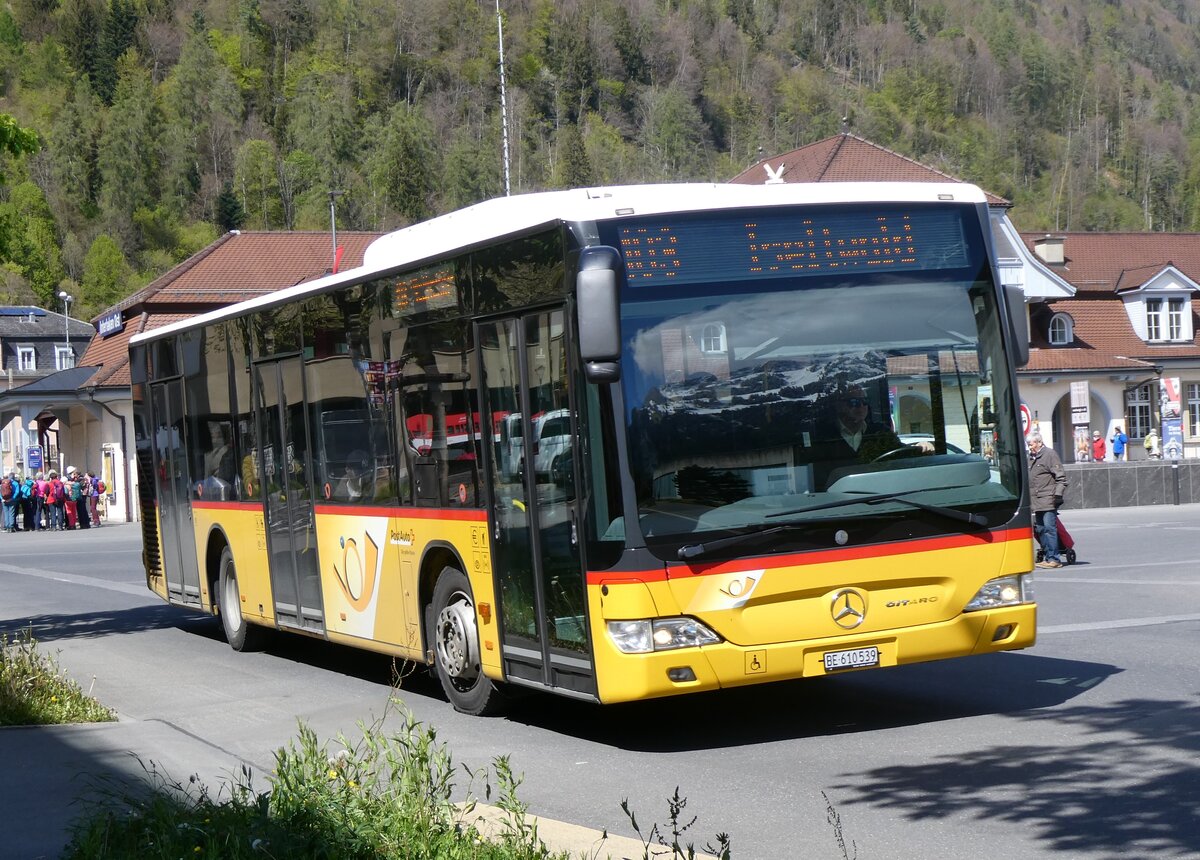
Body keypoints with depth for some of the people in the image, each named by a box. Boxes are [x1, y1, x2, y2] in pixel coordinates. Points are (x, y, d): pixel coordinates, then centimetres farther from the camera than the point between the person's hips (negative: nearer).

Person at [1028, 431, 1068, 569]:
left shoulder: (1049, 454, -5)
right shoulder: (1031, 457, 19)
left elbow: (1060, 476, -9)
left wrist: (1058, 494, -14)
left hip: (1048, 500, -8)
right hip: (1036, 501, 8)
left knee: (1049, 528, -10)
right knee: (1040, 529, 9)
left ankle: (1053, 558, -10)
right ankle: (1047, 556, 16)